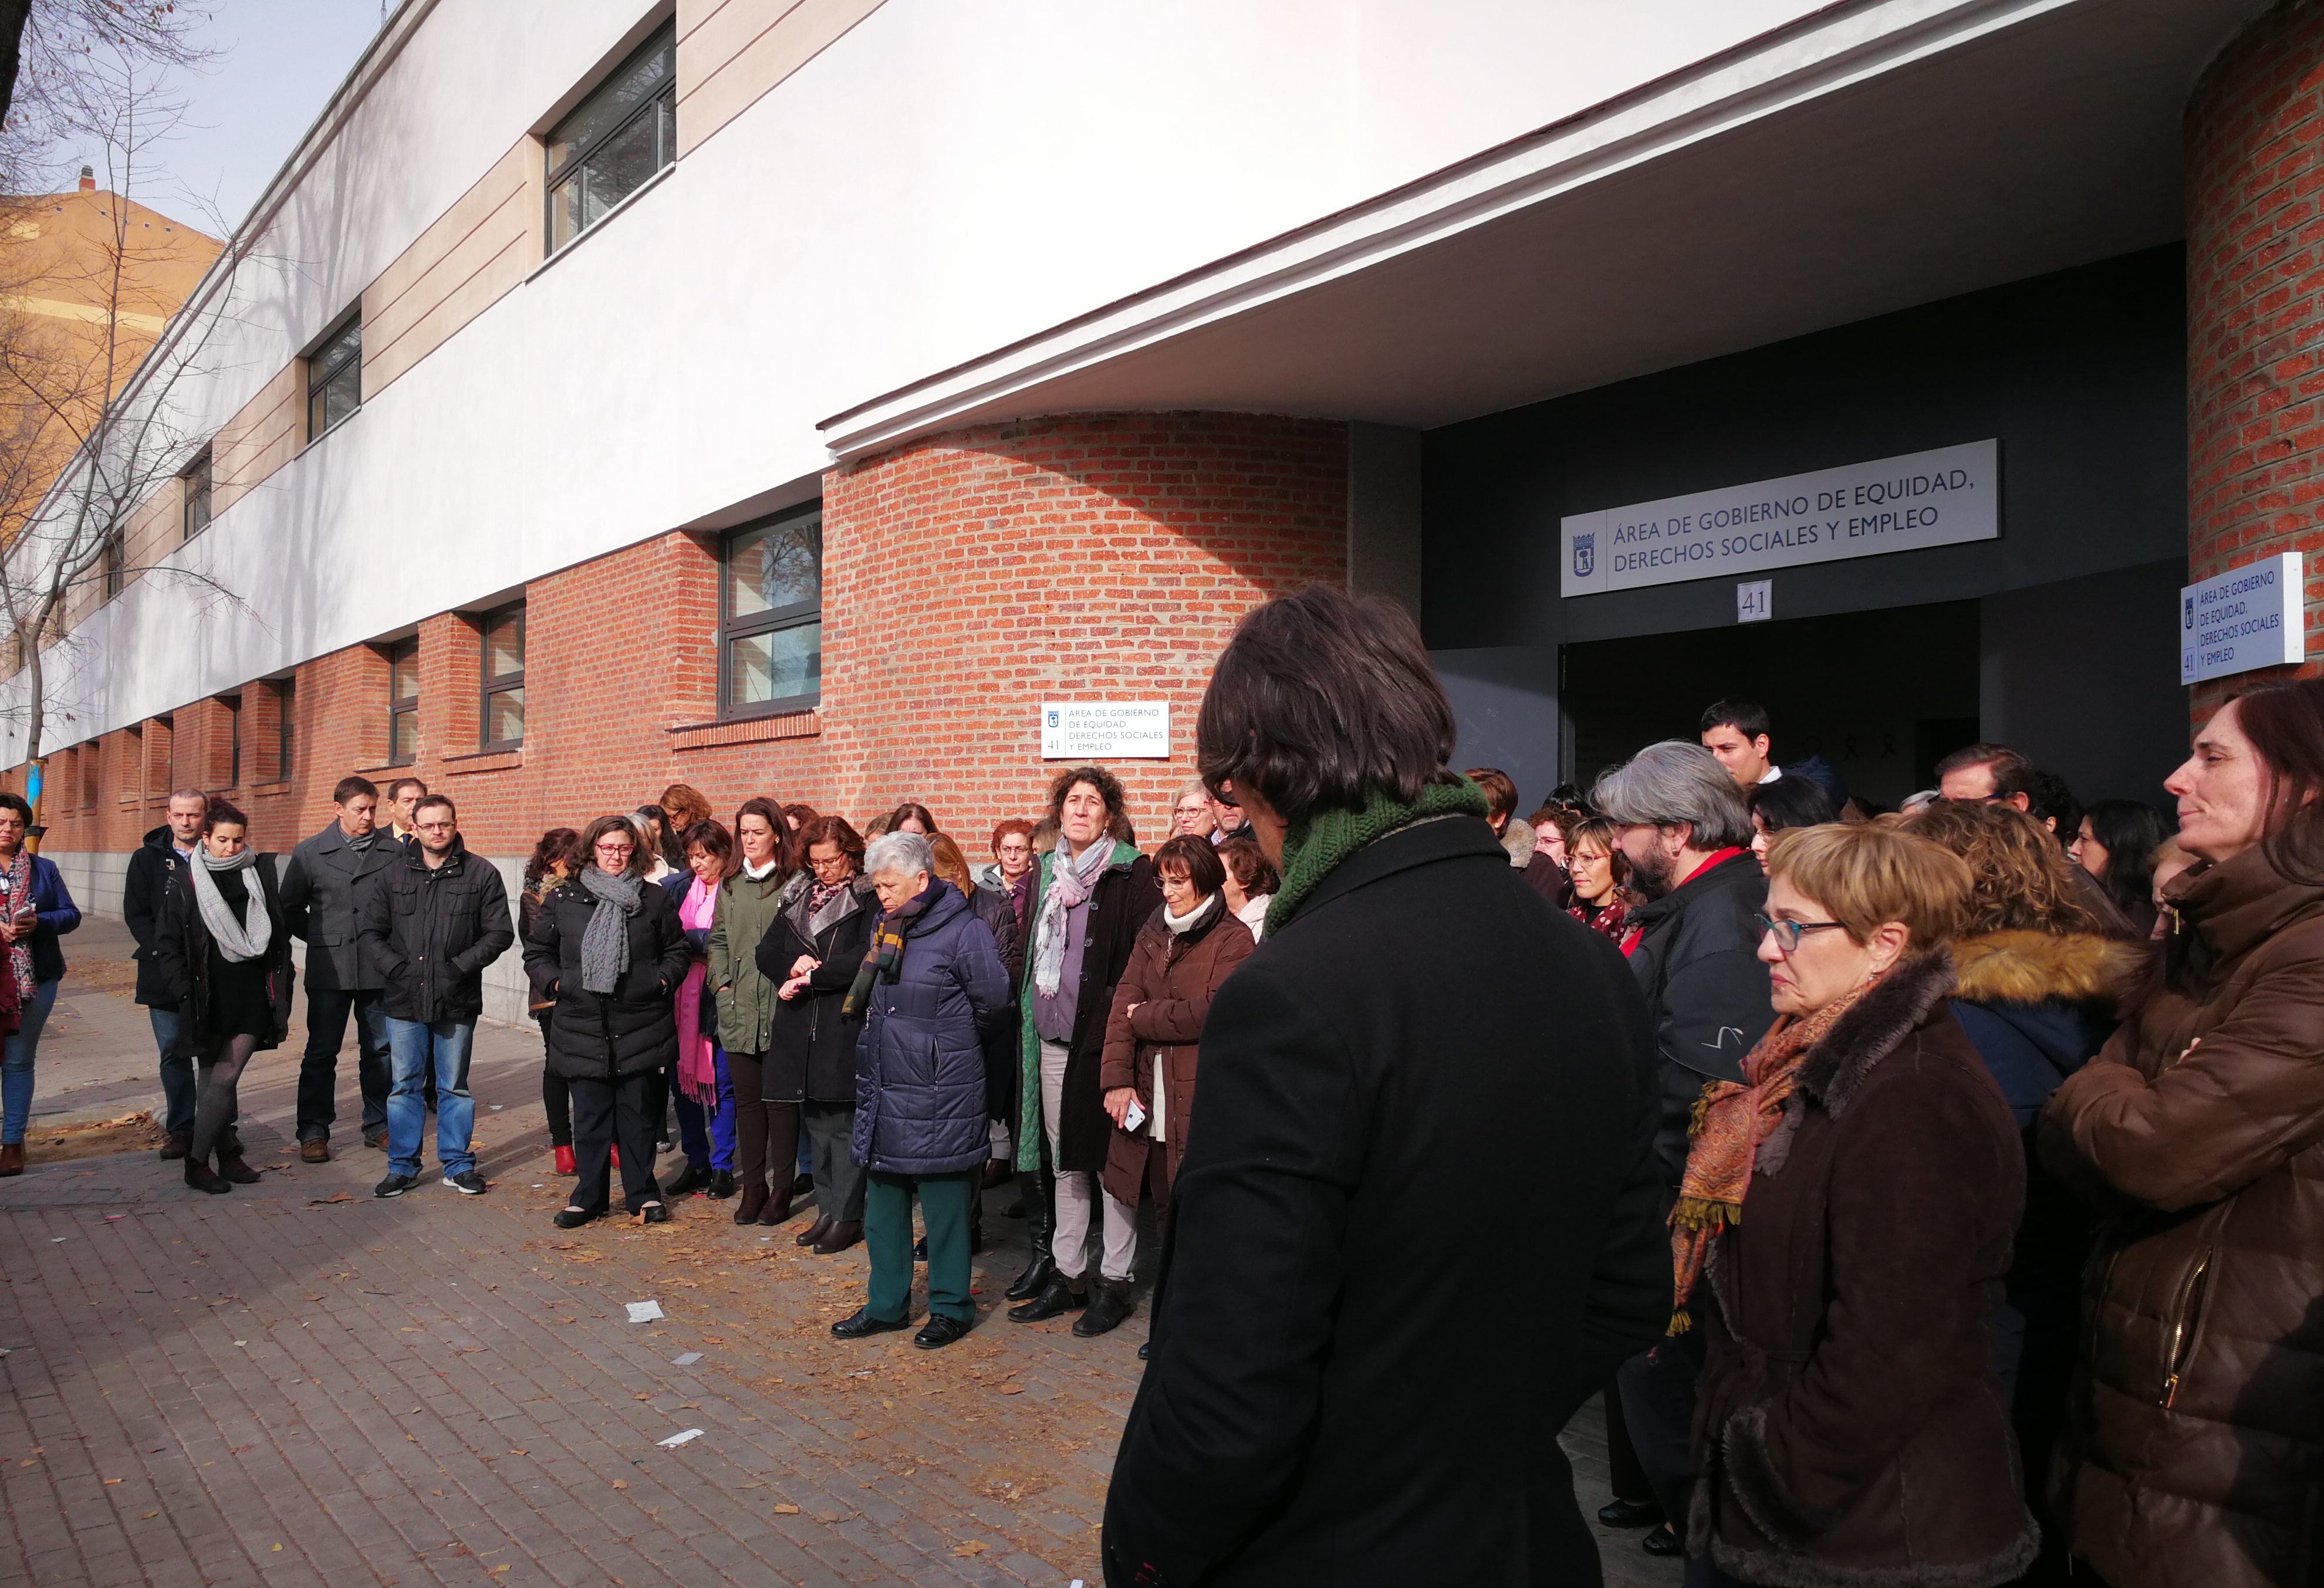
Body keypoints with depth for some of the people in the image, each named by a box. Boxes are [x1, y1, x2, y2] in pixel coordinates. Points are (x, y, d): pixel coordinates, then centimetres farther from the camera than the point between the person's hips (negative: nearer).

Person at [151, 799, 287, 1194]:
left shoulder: (263, 875, 5)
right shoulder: (187, 883, 1)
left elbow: (280, 934, 11)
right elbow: (168, 943, 3)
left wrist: (281, 989, 8)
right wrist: (184, 991, -6)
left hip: (252, 996, 1)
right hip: (208, 998, 0)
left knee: (225, 1079, -3)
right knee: (213, 1078, 5)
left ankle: (199, 1158, 7)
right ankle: (226, 1153, 13)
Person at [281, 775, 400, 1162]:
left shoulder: (393, 851, 3)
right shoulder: (310, 853, 3)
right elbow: (291, 908, 10)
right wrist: (320, 939, 4)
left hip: (379, 969, 1)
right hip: (330, 970, -1)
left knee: (380, 1049, 9)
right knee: (322, 1052, 3)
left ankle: (378, 1125, 21)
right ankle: (313, 1132, 13)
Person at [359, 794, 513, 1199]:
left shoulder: (481, 874, 0)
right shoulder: (393, 877, 8)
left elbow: (499, 933, -2)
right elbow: (371, 932, 10)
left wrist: (459, 967, -12)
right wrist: (395, 968, -6)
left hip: (457, 1001, -2)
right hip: (404, 999, 2)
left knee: (454, 1086, 8)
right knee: (404, 1085, 8)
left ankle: (457, 1163, 19)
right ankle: (403, 1166, 20)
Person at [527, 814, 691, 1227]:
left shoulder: (654, 898, 6)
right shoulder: (562, 899, 7)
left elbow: (679, 949, 14)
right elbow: (536, 953, 13)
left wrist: (662, 980, -2)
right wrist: (555, 983, -3)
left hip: (640, 1026, 0)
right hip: (583, 1026, 1)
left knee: (637, 1112, 7)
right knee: (589, 1115, 6)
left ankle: (642, 1193, 19)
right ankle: (589, 1197, 19)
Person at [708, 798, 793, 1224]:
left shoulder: (796, 884, -3)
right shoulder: (730, 885, 13)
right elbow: (719, 939, 18)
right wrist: (721, 983, 6)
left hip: (781, 1011, -5)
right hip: (739, 1012, 5)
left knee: (780, 1098, 2)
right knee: (746, 1098, 9)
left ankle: (782, 1189, 12)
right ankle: (753, 1186, 20)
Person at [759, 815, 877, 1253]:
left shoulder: (870, 898, -5)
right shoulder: (798, 896, 16)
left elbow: (863, 959, -15)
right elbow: (766, 952, 13)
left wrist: (810, 977, -12)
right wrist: (792, 966, -8)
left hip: (844, 1026, -6)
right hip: (799, 1027, 6)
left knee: (842, 1124, -2)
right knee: (816, 1123, 12)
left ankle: (847, 1215, 7)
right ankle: (827, 1210, 22)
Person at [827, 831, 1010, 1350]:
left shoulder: (964, 930, -13)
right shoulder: (884, 926, 10)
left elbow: (992, 1000, -11)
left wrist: (948, 1041, 3)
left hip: (939, 1095, -7)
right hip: (882, 1089, 8)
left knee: (944, 1203, 4)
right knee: (883, 1200, 15)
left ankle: (951, 1307, 19)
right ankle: (887, 1304, 29)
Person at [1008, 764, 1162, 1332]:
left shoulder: (1133, 874, -6)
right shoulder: (1046, 874, 12)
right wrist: (1033, 1017, 13)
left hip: (1103, 1038, -6)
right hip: (1052, 1039, 6)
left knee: (1110, 1158, 2)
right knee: (1065, 1161, 13)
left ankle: (1114, 1279, 14)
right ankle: (1067, 1275, 24)